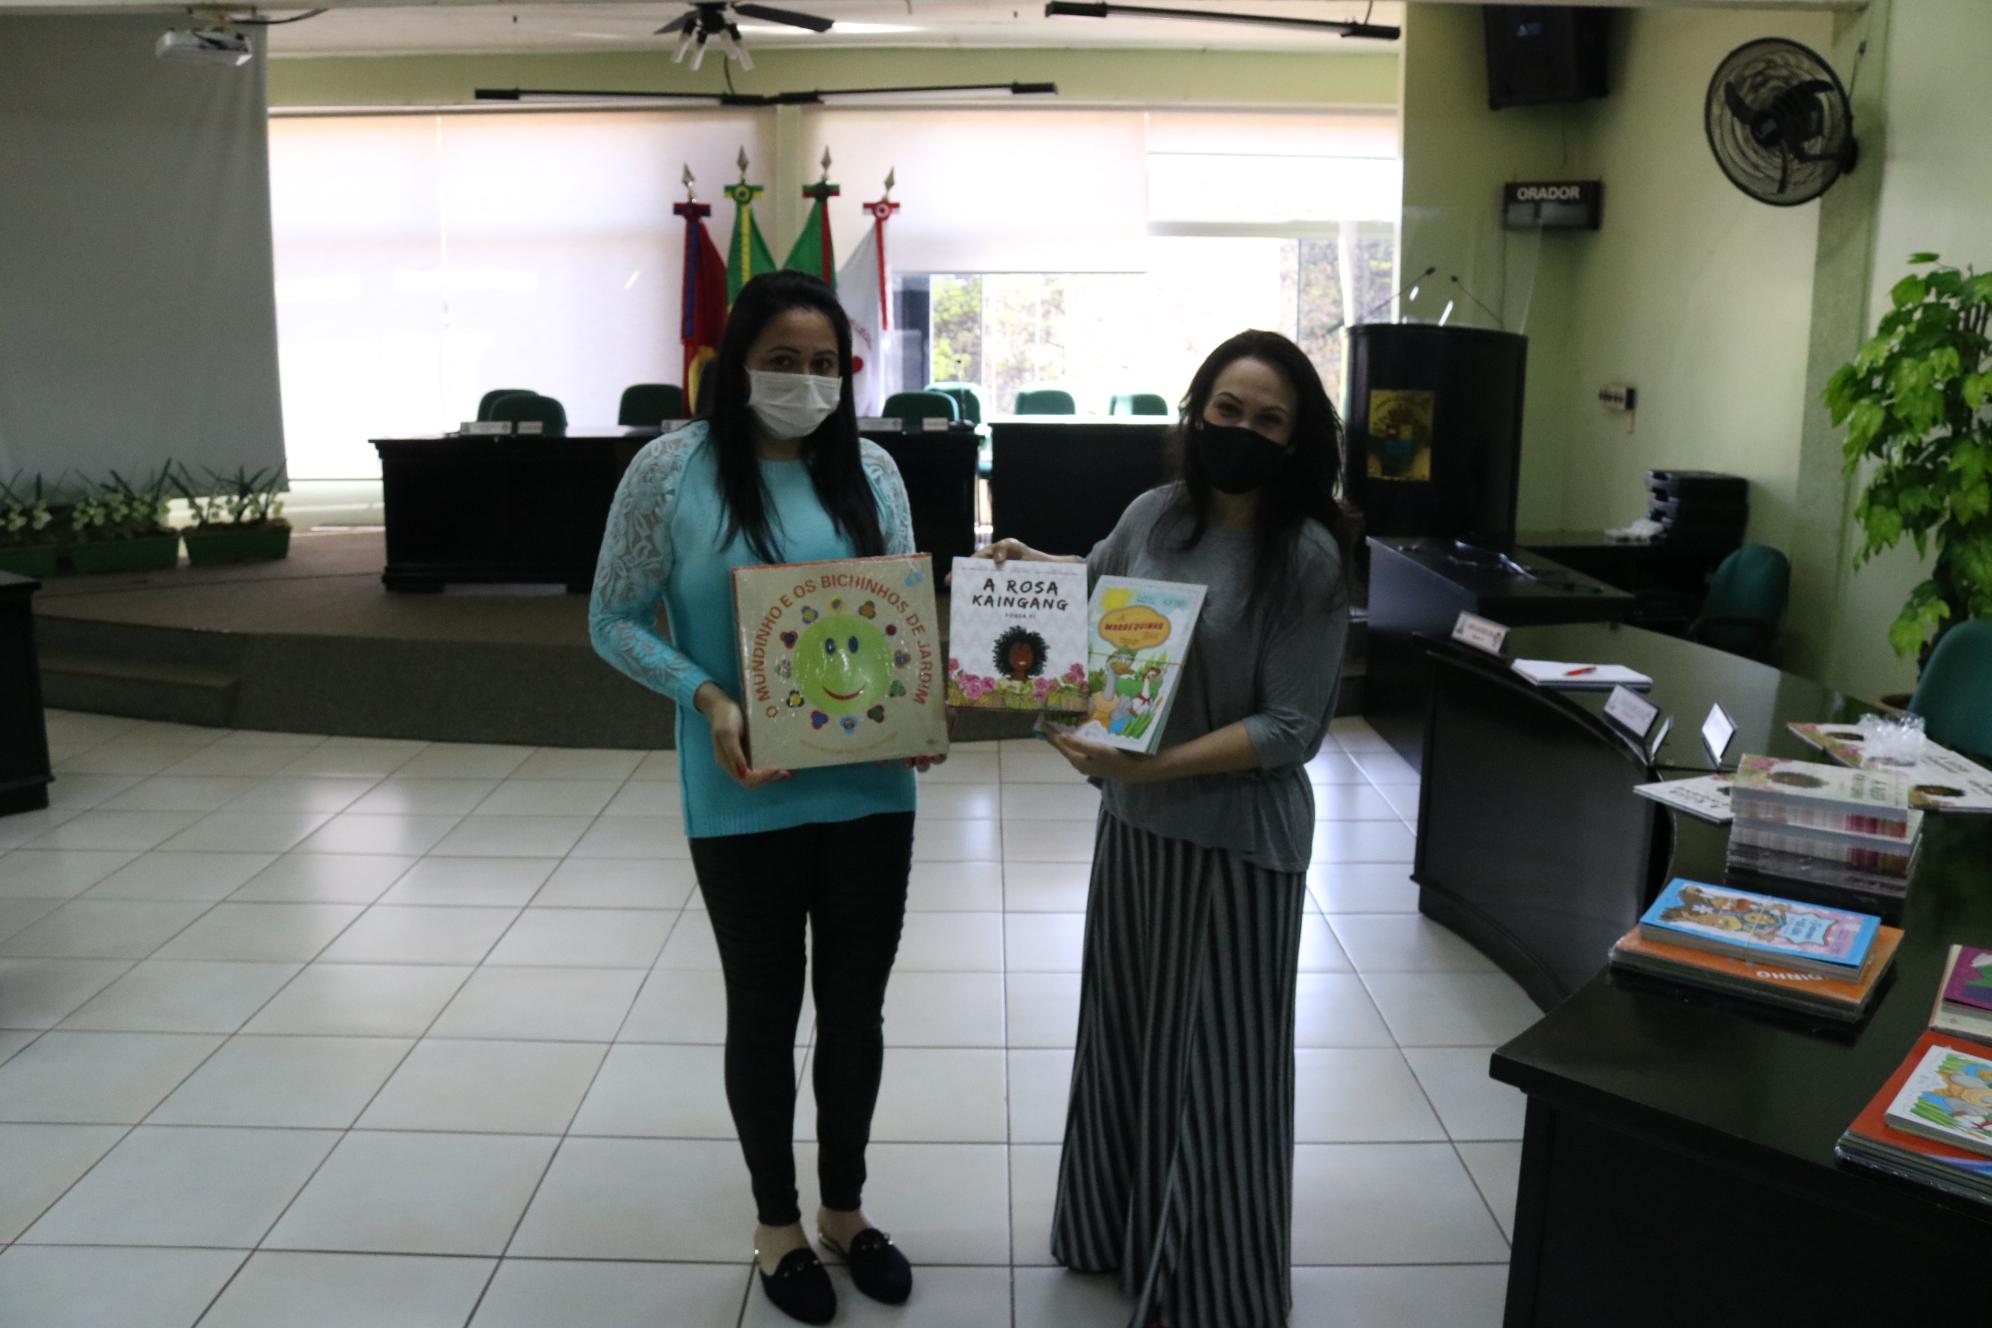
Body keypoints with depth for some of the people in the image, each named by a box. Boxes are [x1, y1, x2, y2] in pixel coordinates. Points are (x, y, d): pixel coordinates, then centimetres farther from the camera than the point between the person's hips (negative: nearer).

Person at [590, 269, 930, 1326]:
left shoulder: (868, 468, 2)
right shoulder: (671, 469, -7)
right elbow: (615, 621, -3)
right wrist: (708, 699, -19)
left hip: (870, 789, 3)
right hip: (745, 798, -3)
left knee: (856, 1009, 16)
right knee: (763, 1012, 14)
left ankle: (844, 1209, 39)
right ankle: (776, 1223, 36)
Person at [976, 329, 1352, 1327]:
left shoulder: (1307, 555, -17)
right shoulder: (1153, 512, -1)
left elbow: (1290, 728, -19)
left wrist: (1149, 765, -26)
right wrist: (1028, 568, -2)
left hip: (1235, 839, -6)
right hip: (1132, 823, 6)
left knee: (1216, 1060, 8)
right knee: (1128, 1033, 20)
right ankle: (1125, 1234, 44)